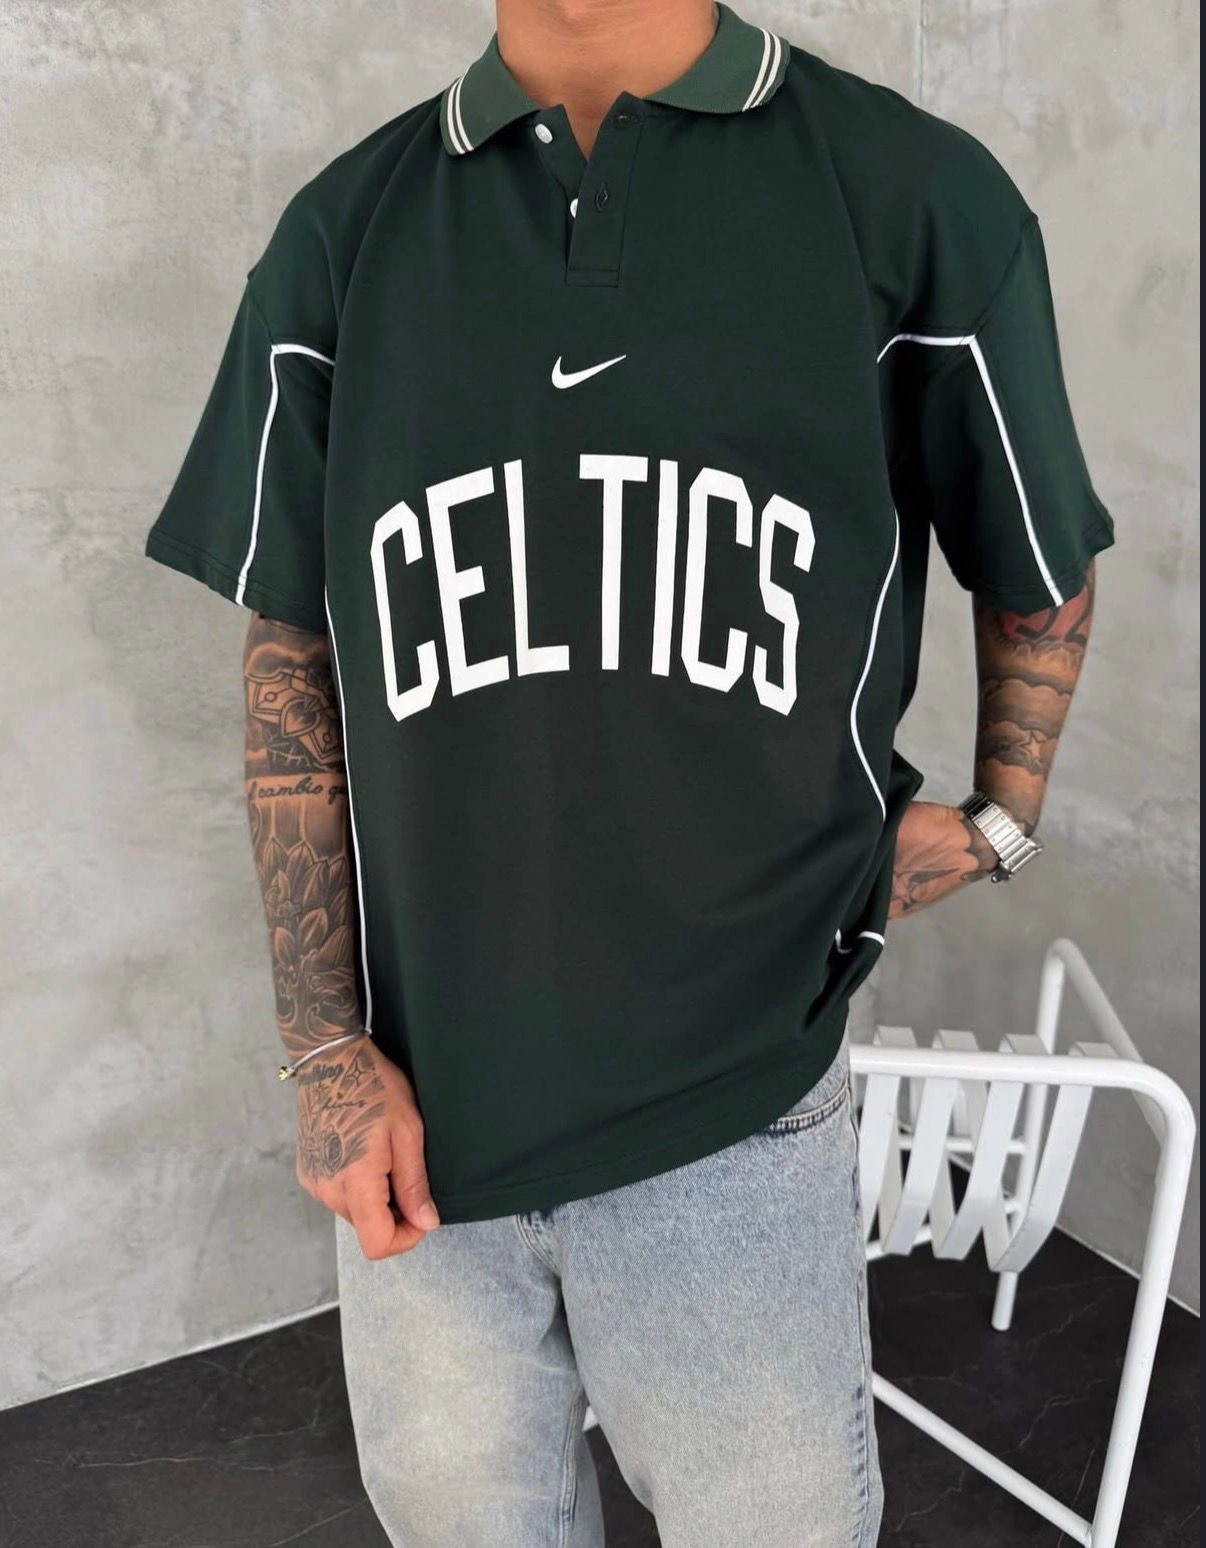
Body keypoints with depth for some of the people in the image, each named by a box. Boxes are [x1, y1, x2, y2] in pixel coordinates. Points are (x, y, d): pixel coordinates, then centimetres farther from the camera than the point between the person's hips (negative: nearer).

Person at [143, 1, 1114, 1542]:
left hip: (737, 1111, -1)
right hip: (419, 1107, 3)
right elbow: (290, 655, 2)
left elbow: (1040, 575, 11)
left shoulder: (921, 197, -4)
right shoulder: (343, 229, 2)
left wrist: (995, 822, 9)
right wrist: (325, 1050, -2)